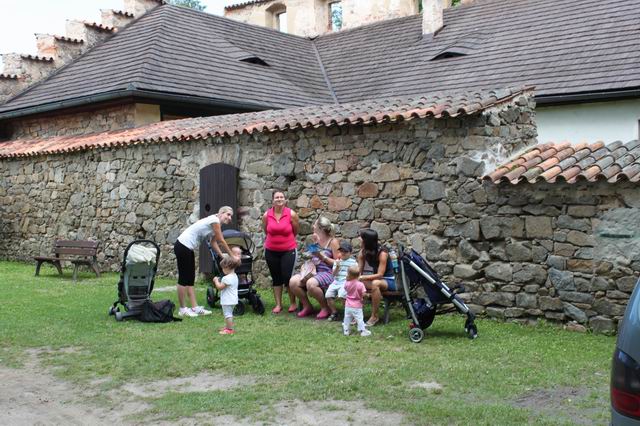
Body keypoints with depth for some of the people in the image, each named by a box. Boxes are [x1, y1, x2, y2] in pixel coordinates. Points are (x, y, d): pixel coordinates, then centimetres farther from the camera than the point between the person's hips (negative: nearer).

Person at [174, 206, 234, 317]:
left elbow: (214, 243, 17)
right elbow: (222, 241, -11)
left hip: (188, 248, 10)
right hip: (183, 246, -10)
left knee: (190, 279, 10)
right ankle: (182, 309, 7)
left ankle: (195, 308, 14)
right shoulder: (215, 220, -14)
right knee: (184, 278, -2)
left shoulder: (216, 223, 14)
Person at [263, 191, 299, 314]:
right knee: (276, 278, 10)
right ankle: (278, 304, 18)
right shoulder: (266, 215, -5)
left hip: (288, 250, -2)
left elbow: (295, 231, 5)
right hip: (271, 251, 2)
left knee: (287, 277, -5)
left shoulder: (291, 214, -10)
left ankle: (293, 303, 12)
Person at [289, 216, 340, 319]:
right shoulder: (316, 238, 11)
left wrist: (323, 257, -17)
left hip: (327, 272, -7)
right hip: (314, 271, 7)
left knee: (311, 284, -36)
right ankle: (307, 307, 3)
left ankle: (325, 308, -11)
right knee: (293, 281, -17)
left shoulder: (333, 242, -7)